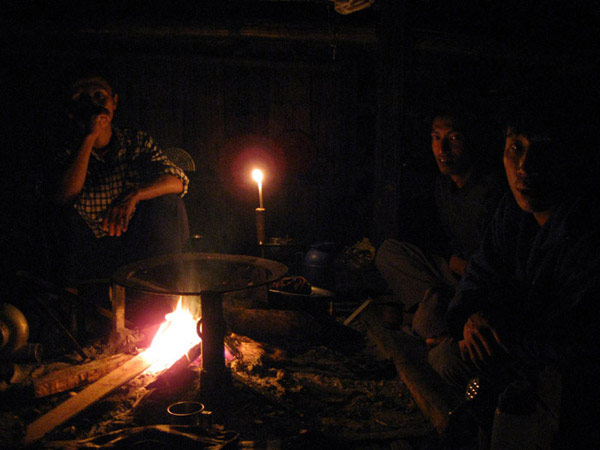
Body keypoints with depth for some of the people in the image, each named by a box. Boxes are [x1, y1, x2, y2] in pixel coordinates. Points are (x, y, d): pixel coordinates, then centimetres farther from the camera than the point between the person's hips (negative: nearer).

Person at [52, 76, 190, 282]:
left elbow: (177, 181, -12)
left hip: (141, 243, 1)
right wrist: (89, 138, -18)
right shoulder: (70, 154, 2)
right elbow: (64, 197, -18)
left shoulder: (137, 142, 3)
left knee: (166, 201, -22)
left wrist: (135, 194, -32)